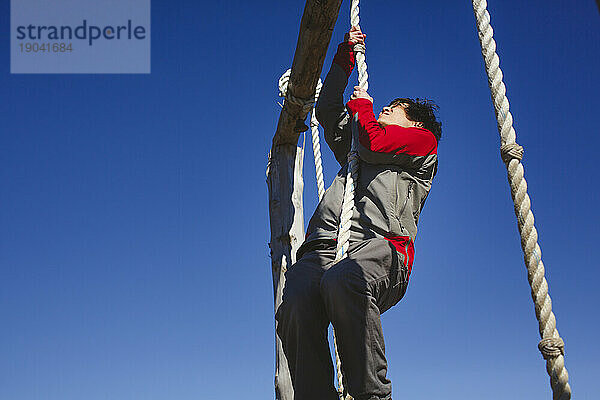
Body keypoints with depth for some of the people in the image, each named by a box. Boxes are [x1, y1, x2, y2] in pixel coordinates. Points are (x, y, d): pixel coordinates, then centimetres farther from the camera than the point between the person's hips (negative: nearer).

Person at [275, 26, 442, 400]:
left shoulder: (423, 141, 25)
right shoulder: (355, 149, 41)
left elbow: (375, 142, 8)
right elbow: (327, 109, 50)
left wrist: (361, 105, 27)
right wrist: (345, 56, 49)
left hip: (380, 246, -5)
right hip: (324, 246, 5)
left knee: (342, 281, -42)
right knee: (296, 305, -32)